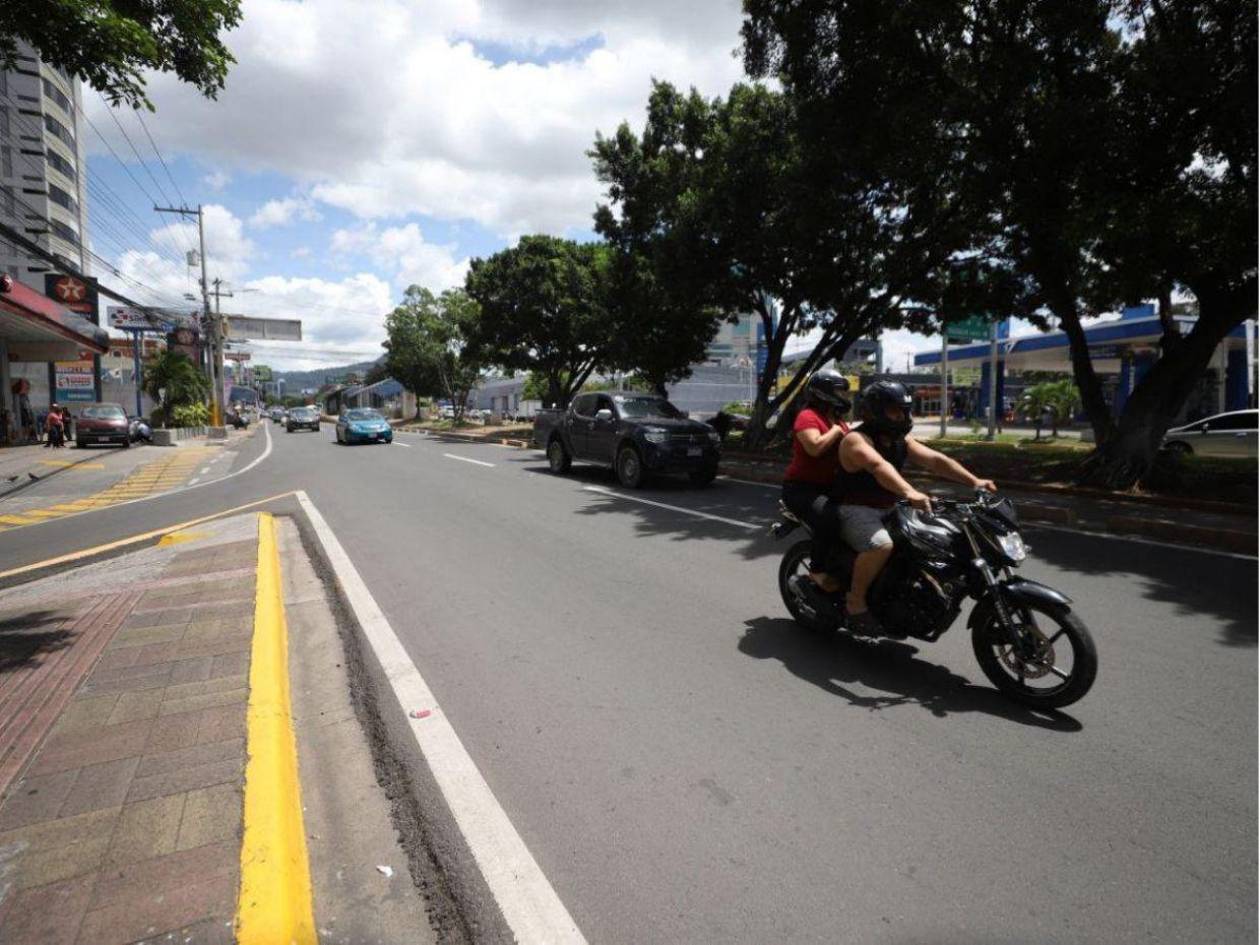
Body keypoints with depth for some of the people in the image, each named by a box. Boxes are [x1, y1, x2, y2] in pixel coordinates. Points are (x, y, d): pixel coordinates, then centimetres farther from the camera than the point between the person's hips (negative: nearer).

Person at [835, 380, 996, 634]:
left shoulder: (901, 440, 9)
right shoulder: (856, 440, -18)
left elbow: (935, 460, -1)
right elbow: (878, 466, -38)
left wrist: (974, 481, -14)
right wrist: (909, 493, -55)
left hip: (888, 510, 9)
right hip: (857, 511, -9)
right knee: (882, 544, -35)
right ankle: (855, 601, -17)